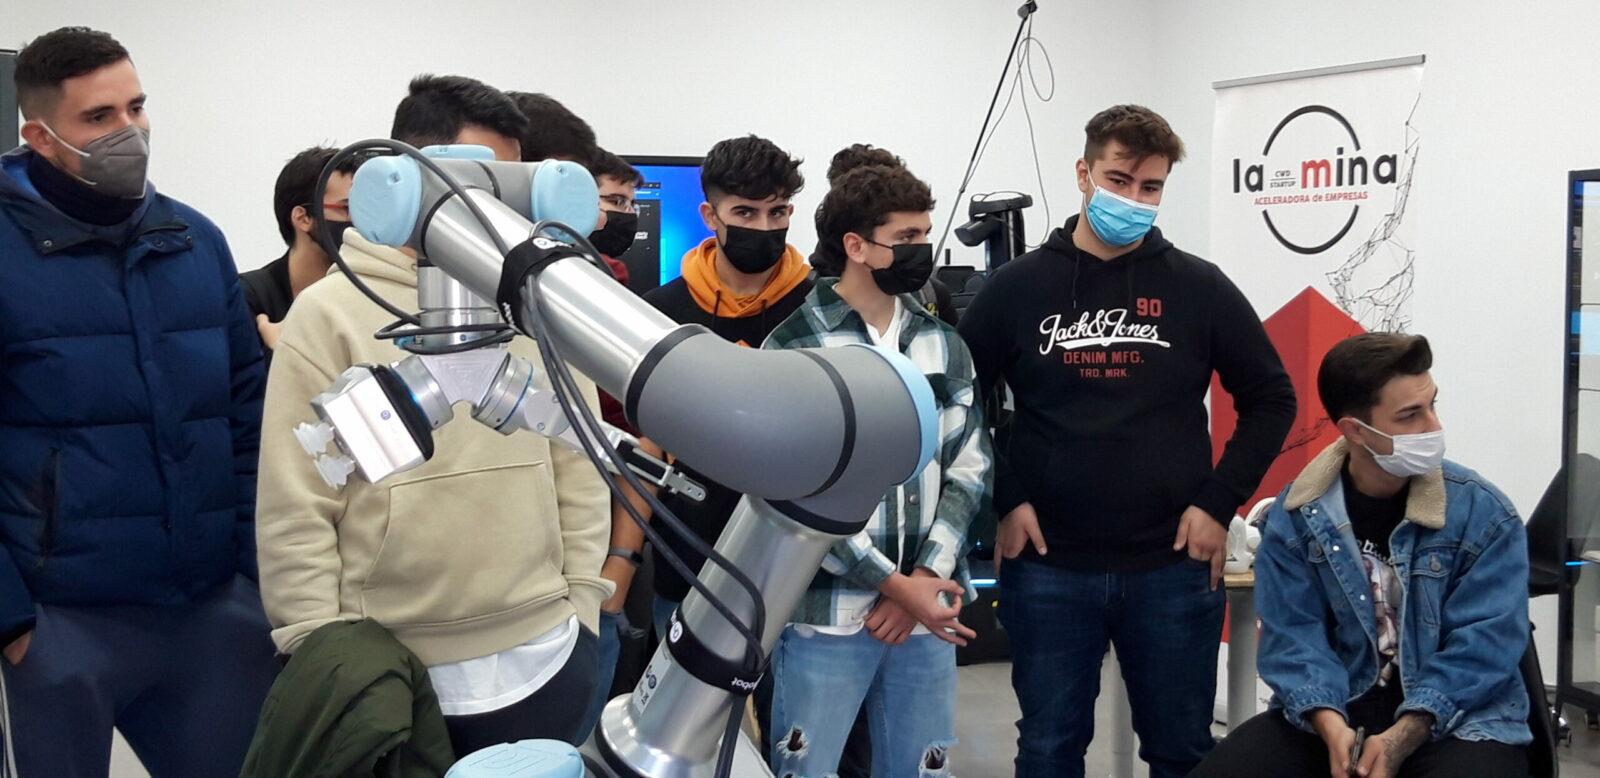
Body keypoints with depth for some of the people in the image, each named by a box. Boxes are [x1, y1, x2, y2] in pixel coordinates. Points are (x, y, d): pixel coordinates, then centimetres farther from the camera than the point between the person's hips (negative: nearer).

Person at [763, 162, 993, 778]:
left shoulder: (945, 345, 10)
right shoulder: (795, 348, -6)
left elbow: (969, 469, 6)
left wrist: (925, 578, -7)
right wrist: (894, 584, -13)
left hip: (927, 611, 4)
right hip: (825, 616, -4)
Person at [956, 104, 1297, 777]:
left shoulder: (1199, 287, 2)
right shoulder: (1017, 286, 1)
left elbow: (1270, 398, 8)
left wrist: (1219, 504, -2)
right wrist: (1000, 502, -3)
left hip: (1174, 567, 1)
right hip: (1047, 568, 0)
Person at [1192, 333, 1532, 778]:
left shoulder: (1485, 514, -7)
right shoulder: (1295, 515, -3)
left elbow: (1483, 644, -12)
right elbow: (1293, 636, -6)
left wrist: (1400, 739, -22)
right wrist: (1330, 725, -24)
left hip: (1459, 715, -1)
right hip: (1339, 709, 2)